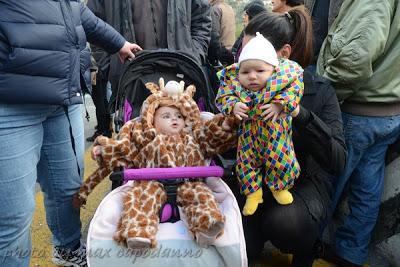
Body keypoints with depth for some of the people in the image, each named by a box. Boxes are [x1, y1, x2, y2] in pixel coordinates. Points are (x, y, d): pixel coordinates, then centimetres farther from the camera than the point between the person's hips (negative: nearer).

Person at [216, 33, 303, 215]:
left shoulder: (284, 77, -17)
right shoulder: (234, 83, -13)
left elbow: (293, 92, -16)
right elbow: (223, 98, -10)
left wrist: (279, 106, -29)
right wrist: (233, 106, -29)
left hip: (276, 135, -1)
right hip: (248, 136, 2)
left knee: (280, 160, 9)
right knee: (246, 164, 11)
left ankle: (279, 186, 38)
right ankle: (253, 192, 33)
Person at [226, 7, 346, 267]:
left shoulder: (319, 90, -14)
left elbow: (338, 161, -21)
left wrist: (301, 116, -35)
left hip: (303, 180, -2)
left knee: (284, 222, -32)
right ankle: (258, 229, 22)